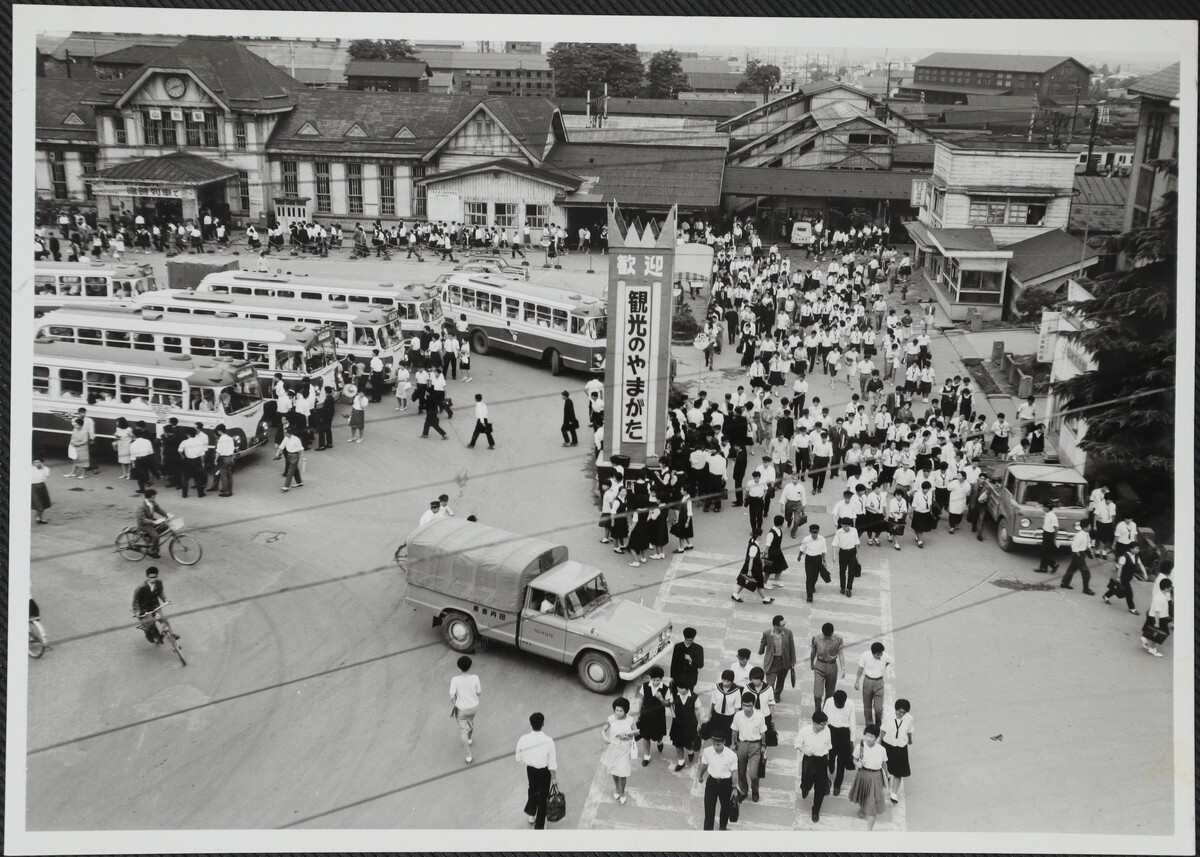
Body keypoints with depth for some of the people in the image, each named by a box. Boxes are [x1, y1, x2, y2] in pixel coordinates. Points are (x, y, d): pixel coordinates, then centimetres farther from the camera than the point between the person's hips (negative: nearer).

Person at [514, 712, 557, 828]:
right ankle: (539, 826, 30)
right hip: (544, 771, -3)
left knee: (533, 789, 31)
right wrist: (554, 778, -2)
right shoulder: (548, 741, -28)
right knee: (543, 796, 17)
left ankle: (531, 815, 52)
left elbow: (519, 759, -7)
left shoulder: (523, 739, -22)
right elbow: (552, 763, -18)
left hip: (530, 770, 3)